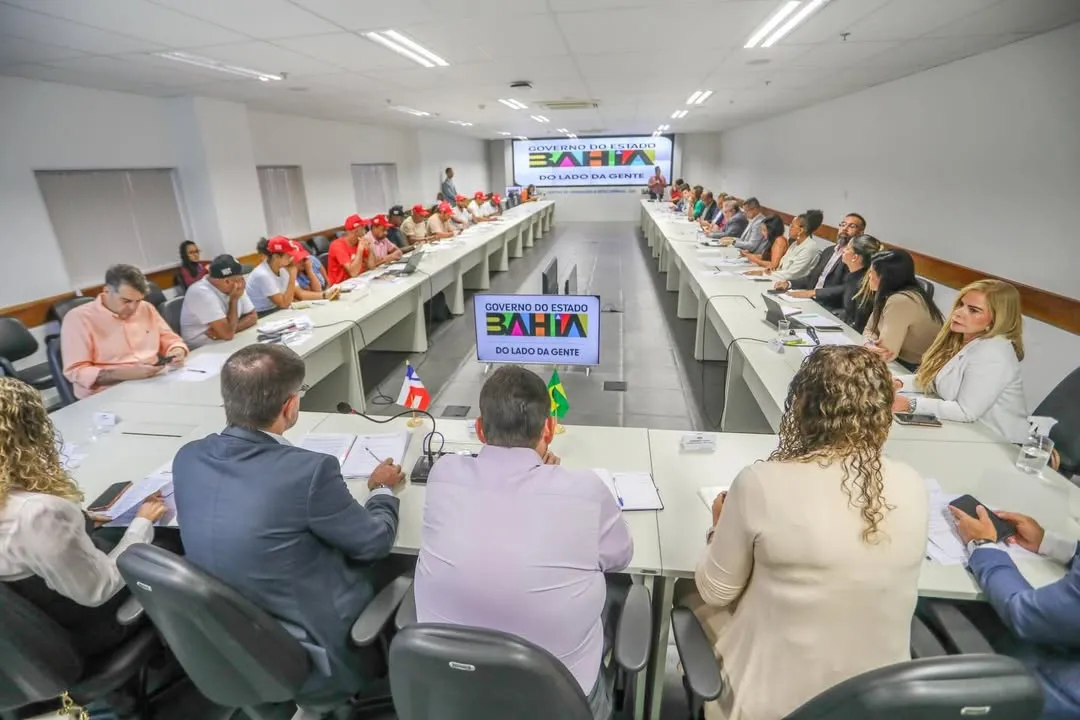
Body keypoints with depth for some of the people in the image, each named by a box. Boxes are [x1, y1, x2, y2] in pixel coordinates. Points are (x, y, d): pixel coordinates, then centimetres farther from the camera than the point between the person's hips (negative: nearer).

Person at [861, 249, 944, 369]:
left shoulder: (900, 301, -26)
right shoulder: (887, 295, 1)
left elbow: (886, 353, -27)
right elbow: (869, 330, 2)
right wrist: (869, 345, -18)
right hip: (901, 362, 7)